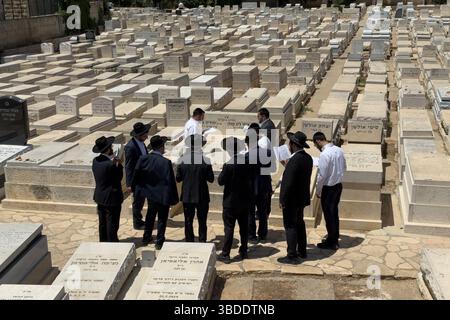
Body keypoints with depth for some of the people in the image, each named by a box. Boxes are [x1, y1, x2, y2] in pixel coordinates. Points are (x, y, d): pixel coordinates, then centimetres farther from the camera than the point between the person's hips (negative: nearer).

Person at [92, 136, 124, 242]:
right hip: (111, 198, -8)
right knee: (112, 223, 7)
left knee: (102, 222, 20)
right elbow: (120, 177, -15)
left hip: (100, 197, 8)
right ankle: (112, 242, 17)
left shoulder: (95, 161, -2)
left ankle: (103, 241, 33)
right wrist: (118, 164, -11)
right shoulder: (111, 164, -26)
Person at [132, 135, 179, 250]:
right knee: (162, 219, 12)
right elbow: (170, 182, -21)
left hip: (150, 194, 5)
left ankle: (146, 238, 38)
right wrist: (173, 198, -12)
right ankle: (159, 242, 21)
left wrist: (135, 189, 14)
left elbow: (136, 175, -2)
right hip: (163, 196, -5)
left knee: (150, 215, 26)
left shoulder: (143, 159, -11)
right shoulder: (166, 162, -24)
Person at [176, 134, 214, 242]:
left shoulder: (182, 160, -8)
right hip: (202, 197, -1)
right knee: (202, 222, 11)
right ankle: (202, 242, 15)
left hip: (187, 196, 1)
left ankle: (189, 242, 18)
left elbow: (178, 178, -2)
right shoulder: (205, 161, -12)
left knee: (188, 221, 13)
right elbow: (211, 179, -7)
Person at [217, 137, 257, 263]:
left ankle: (225, 254, 5)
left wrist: (223, 170, -2)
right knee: (244, 226, 16)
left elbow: (220, 181, -14)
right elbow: (252, 179, 7)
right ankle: (244, 251, 26)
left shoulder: (229, 164, -20)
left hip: (231, 201, -6)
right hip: (245, 199, 6)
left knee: (229, 228, 1)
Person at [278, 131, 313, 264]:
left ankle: (292, 256, 4)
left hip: (292, 199, -9)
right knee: (299, 224, 20)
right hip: (302, 197, 9)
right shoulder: (308, 157, 4)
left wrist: (283, 200, -18)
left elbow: (289, 183, -25)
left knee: (290, 226, -1)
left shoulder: (295, 160, -24)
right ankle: (302, 251, 31)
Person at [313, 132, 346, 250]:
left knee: (329, 215, 5)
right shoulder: (339, 150, 2)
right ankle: (335, 239, 31)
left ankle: (331, 242, 16)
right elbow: (344, 167, 12)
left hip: (328, 188, -8)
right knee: (334, 213, 19)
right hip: (338, 185, 8)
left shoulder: (324, 154, -23)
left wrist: (318, 191, -9)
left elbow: (322, 175, -20)